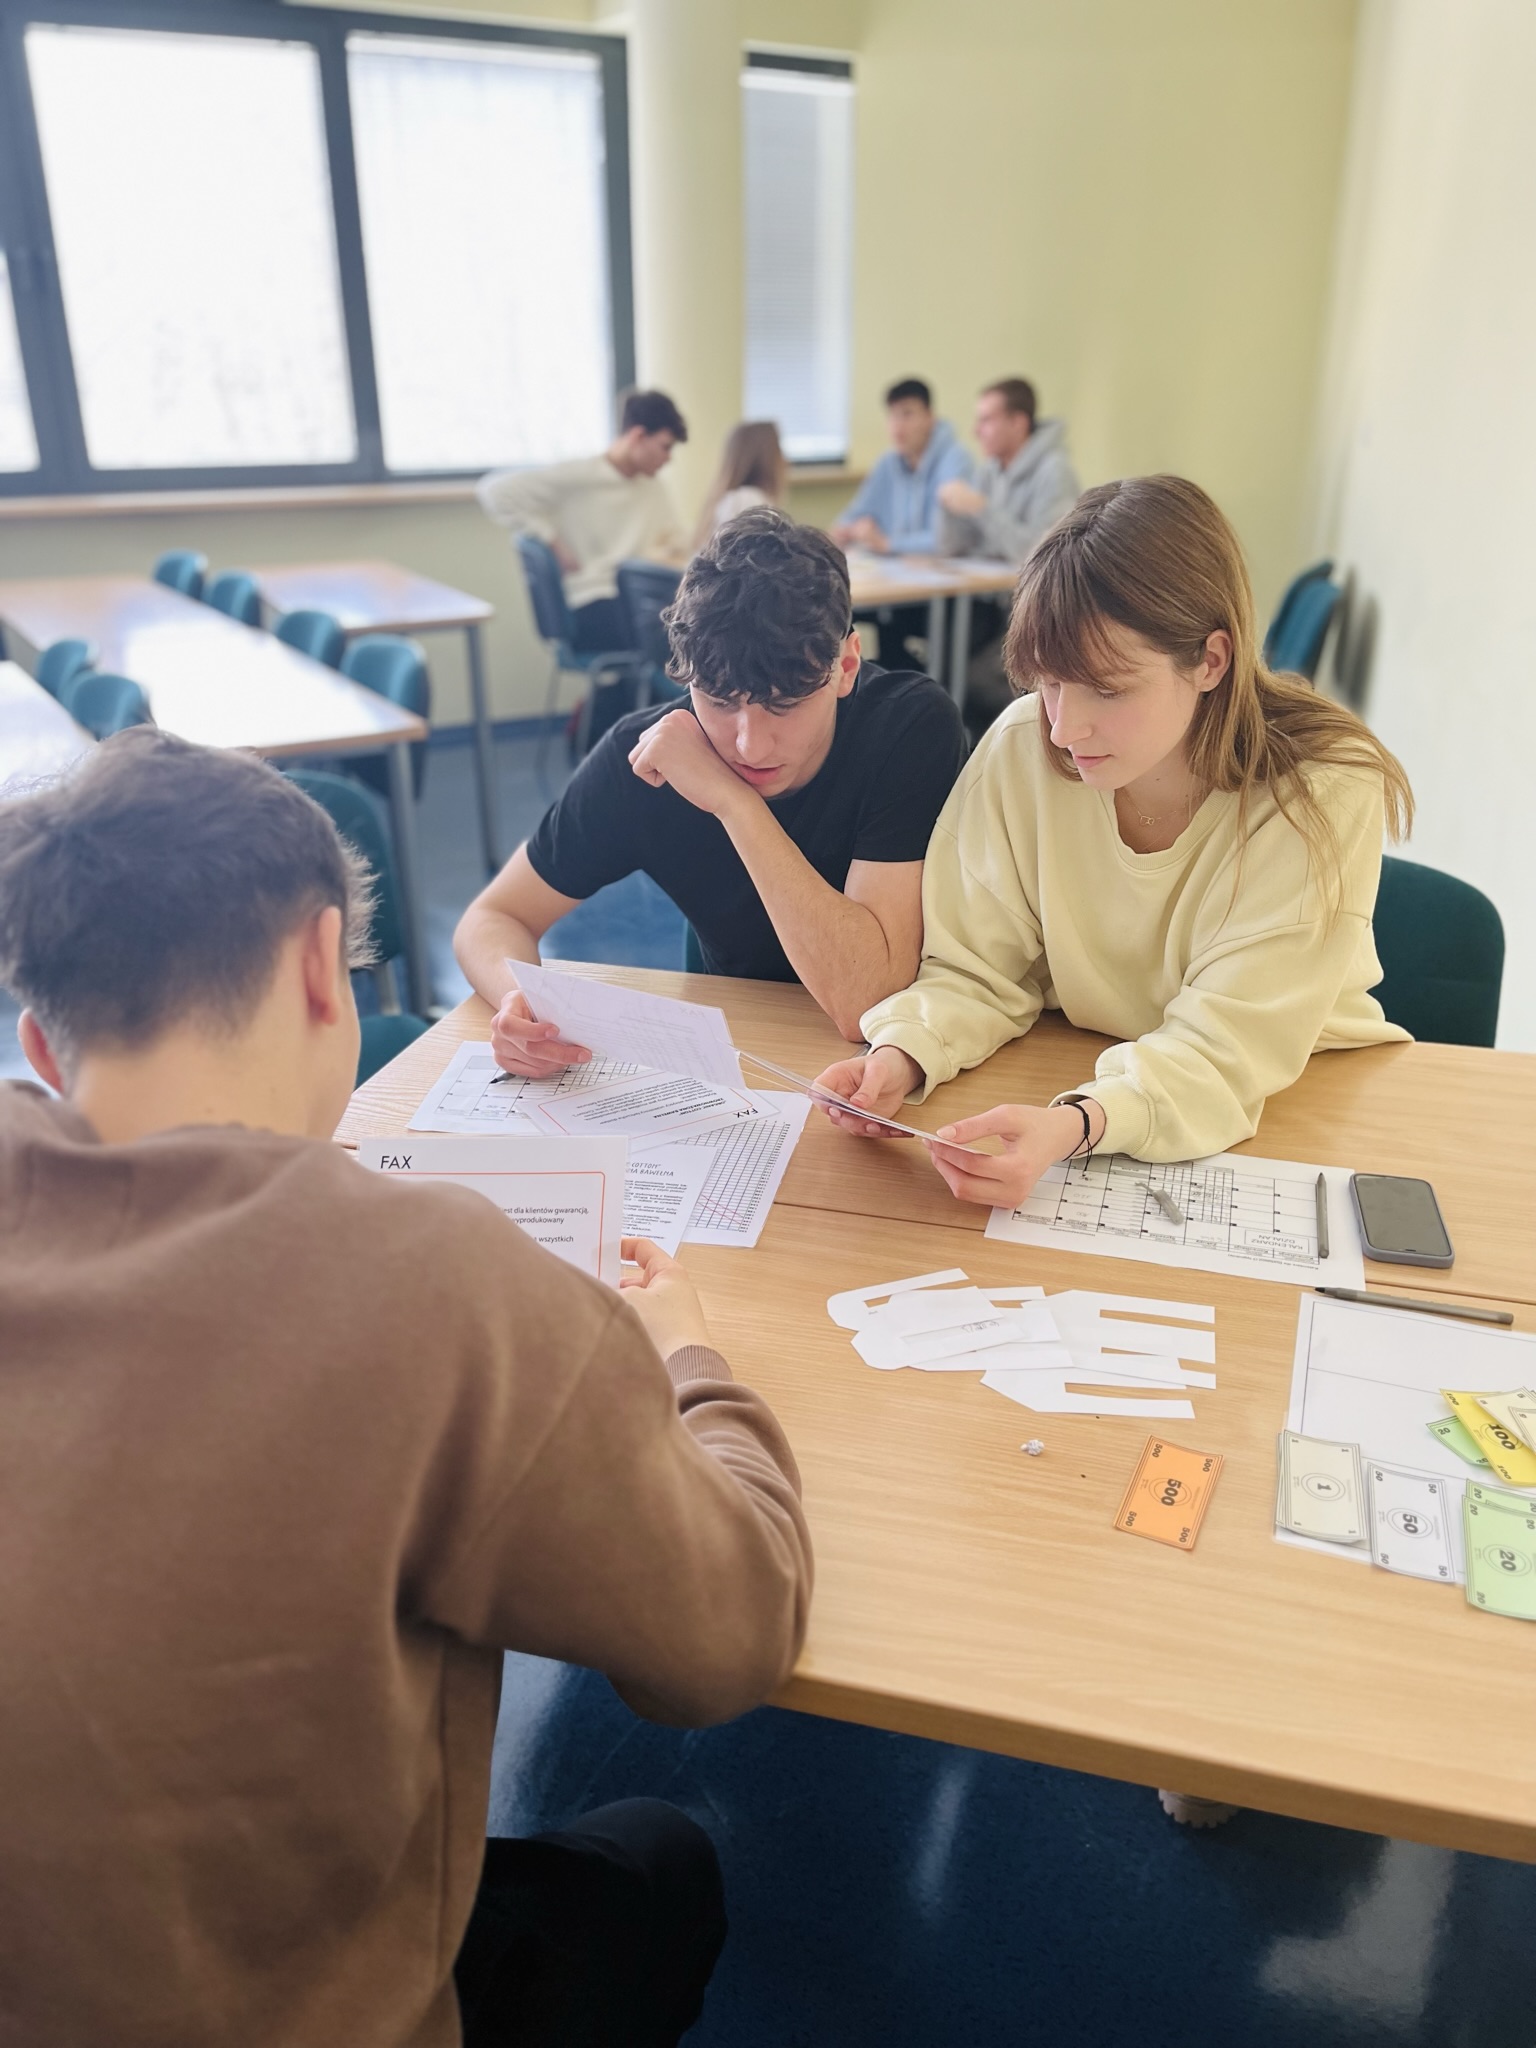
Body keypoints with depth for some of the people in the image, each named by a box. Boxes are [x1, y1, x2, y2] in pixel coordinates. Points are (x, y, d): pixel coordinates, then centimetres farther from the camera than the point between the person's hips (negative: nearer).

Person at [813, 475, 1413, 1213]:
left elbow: (1227, 1048, -26)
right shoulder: (1021, 749, -14)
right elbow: (979, 972, -7)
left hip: (1297, 1105, 0)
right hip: (1080, 1082, 0)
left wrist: (1075, 1125, -44)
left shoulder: (1324, 793, -21)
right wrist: (905, 1053, -29)